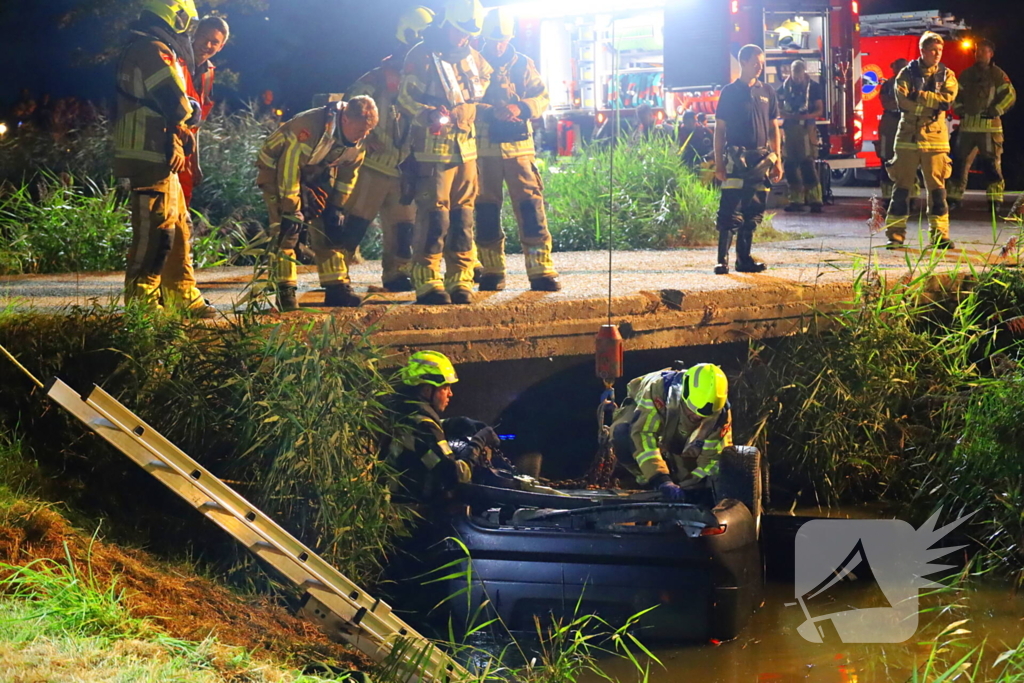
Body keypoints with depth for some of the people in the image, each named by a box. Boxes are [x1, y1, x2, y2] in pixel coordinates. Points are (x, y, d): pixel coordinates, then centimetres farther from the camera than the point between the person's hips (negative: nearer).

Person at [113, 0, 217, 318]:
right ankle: (142, 303, -8)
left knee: (178, 229, 17)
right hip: (152, 159, -11)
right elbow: (179, 106, -18)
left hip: (161, 159, 11)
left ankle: (183, 298, 25)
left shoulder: (150, 49, 21)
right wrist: (193, 112, 3)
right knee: (156, 233, -10)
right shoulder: (153, 50, -14)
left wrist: (184, 121, 1)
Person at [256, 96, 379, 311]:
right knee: (286, 230, -16)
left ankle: (337, 287, 6)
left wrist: (338, 208, -1)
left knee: (329, 228, 1)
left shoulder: (357, 141, -14)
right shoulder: (309, 127, -37)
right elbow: (289, 167, -33)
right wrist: (292, 210, -29)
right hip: (277, 169, -6)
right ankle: (285, 291, -13)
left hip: (316, 175, 7)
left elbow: (347, 174, 1)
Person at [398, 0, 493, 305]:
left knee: (463, 215, 6)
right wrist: (429, 115, -26)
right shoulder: (422, 55, -6)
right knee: (433, 215, -10)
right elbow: (405, 97, -10)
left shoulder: (472, 56, 13)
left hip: (466, 146, 6)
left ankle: (460, 280, 11)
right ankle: (427, 282, -6)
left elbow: (486, 77, 34)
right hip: (433, 148, -6)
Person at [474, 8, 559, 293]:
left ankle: (541, 270, -7)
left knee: (530, 205, -7)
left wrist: (521, 109, -15)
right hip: (484, 148, 0)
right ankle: (492, 271, 13)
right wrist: (490, 111, -11)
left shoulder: (523, 64, 8)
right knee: (486, 210, 4)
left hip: (518, 145, 0)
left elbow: (542, 98, 4)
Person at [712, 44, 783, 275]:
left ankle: (744, 259, 13)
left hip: (761, 160, 4)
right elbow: (719, 129, 1)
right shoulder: (730, 92, 1)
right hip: (736, 159, -4)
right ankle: (722, 260, -10)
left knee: (753, 212, 6)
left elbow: (773, 128, 15)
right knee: (730, 211, -10)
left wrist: (777, 161, 7)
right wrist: (719, 164, -6)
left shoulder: (766, 92, 12)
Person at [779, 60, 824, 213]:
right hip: (789, 129, 4)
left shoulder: (813, 87, 3)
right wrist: (786, 115, -9)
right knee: (790, 165, 2)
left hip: (807, 128, -4)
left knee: (807, 163, -12)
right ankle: (796, 200, 10)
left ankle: (815, 200, -11)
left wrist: (805, 116, -17)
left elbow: (819, 110, 2)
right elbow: (779, 108, 14)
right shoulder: (785, 87, 11)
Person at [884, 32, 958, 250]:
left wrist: (919, 95, -11)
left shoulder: (946, 75, 9)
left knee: (937, 187, -1)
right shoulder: (907, 74, 5)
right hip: (908, 137, -1)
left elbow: (948, 99, -9)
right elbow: (903, 101, -10)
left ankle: (939, 235, 2)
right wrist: (934, 104, -10)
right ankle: (895, 234, 4)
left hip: (935, 138, 1)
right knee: (902, 186, 0)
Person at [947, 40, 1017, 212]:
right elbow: (955, 94, 22)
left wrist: (994, 111, -10)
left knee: (992, 163, -4)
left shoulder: (997, 74, 0)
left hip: (989, 126, -4)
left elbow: (1010, 95, -5)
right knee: (960, 161, 4)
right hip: (967, 125, 4)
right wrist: (960, 110, 7)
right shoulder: (967, 74, 13)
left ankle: (995, 199, -1)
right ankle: (954, 196, 10)